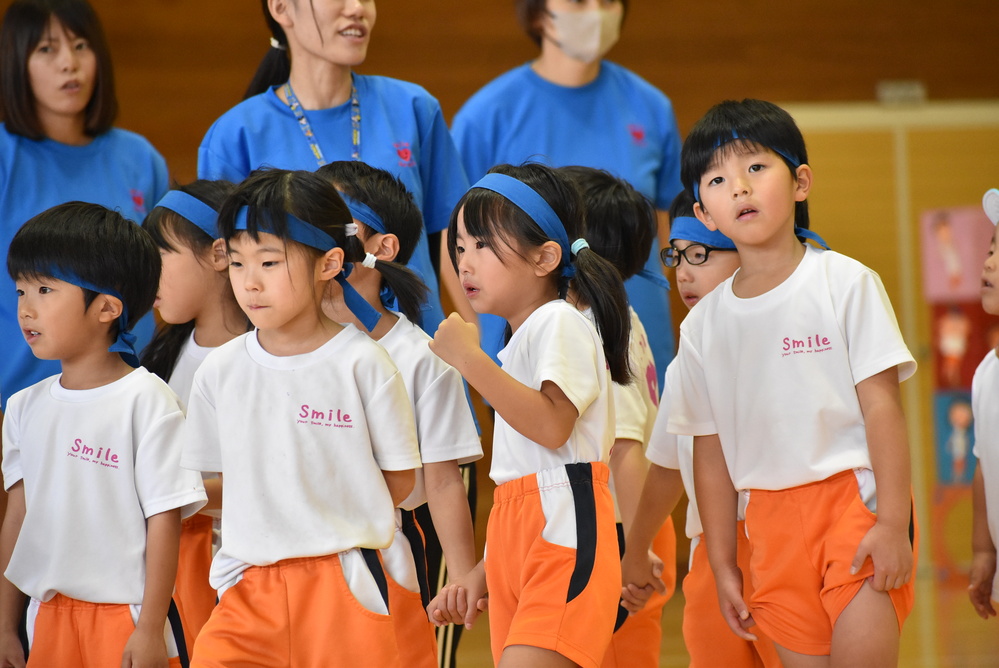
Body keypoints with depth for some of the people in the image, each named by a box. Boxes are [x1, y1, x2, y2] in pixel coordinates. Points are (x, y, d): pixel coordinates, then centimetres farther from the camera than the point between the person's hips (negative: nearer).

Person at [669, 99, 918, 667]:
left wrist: (893, 524, -13)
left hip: (856, 498, -4)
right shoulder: (705, 324, 7)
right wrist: (723, 564, 11)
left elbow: (882, 407, -7)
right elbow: (711, 449, 12)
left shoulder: (847, 284, -3)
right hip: (773, 521, 4)